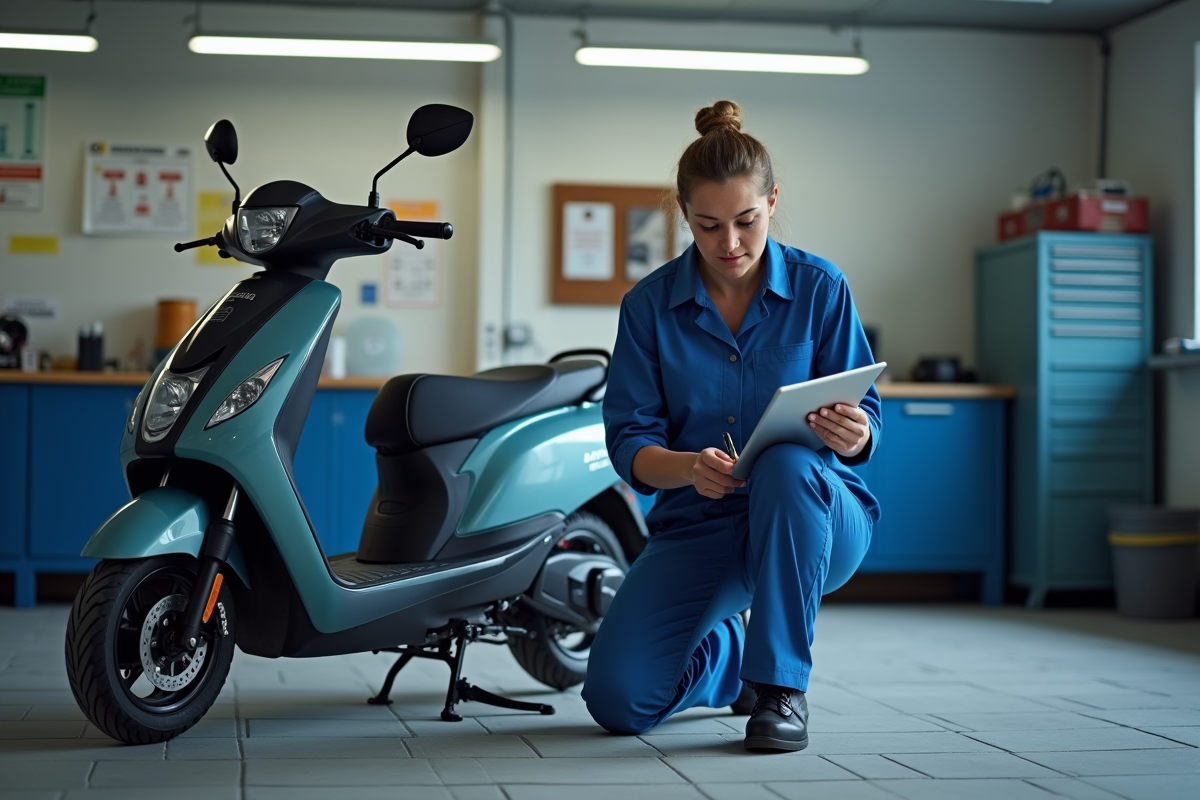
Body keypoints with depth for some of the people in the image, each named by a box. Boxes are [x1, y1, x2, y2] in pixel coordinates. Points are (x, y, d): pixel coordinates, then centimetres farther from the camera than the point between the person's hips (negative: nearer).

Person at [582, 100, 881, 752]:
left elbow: (864, 418, -4)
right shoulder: (650, 304, 0)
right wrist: (688, 468, -27)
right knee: (617, 699, -16)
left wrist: (852, 433, -30)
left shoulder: (820, 288, -3)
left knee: (787, 464, -39)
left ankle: (782, 684, -21)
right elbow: (628, 441, -4)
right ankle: (730, 653, 20)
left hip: (818, 518, -2)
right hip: (698, 526, 2)